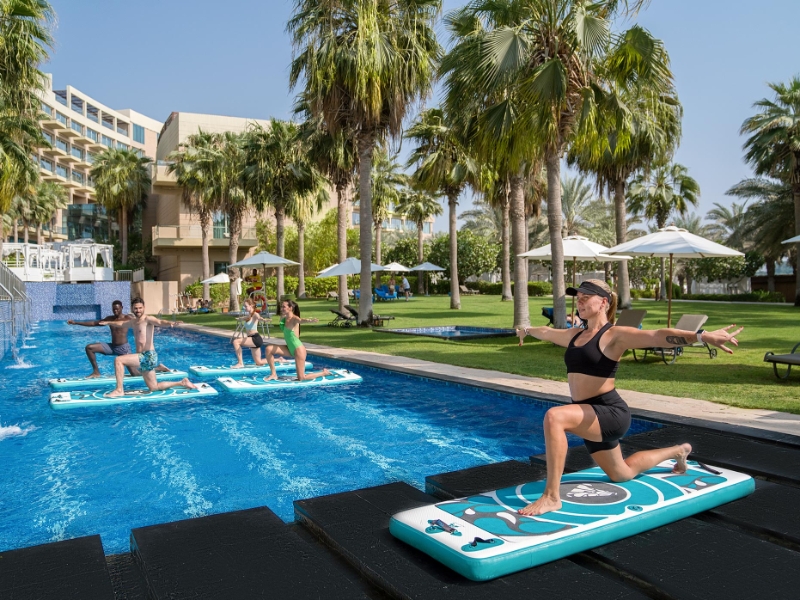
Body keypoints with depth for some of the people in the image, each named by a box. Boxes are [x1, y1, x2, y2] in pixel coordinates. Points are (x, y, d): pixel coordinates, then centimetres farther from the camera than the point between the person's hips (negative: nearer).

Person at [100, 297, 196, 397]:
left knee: (118, 360, -14)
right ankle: (182, 382, 21)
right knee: (154, 387, 12)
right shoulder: (133, 322, 18)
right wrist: (108, 323, 56)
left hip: (149, 356, -9)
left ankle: (119, 390, -7)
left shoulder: (148, 319, -7)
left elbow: (160, 322, -29)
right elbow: (121, 323, 40)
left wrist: (171, 323, -50)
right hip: (143, 358, 9)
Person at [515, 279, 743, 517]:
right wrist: (527, 330, 50)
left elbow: (658, 336, -26)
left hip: (610, 413, -9)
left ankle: (551, 497, -26)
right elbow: (548, 332, 32)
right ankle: (678, 452, 53)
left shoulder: (615, 335, -11)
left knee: (554, 417, -35)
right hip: (590, 417, 9)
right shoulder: (575, 335, 12)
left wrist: (703, 335, -40)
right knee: (622, 474, 27)